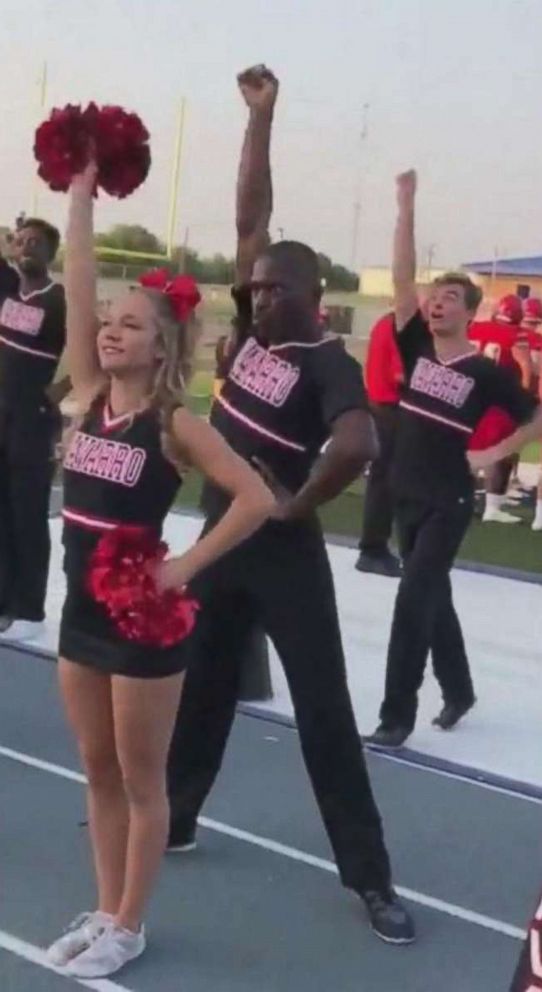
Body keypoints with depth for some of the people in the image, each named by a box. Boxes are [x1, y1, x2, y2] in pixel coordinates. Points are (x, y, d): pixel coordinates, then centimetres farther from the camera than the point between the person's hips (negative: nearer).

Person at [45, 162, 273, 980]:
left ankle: (128, 927, 23)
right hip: (84, 615, 6)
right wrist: (81, 191, -5)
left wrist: (185, 566, -20)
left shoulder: (176, 424, -12)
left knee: (141, 780, 9)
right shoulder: (91, 397, 3)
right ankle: (104, 912, 30)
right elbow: (77, 285, -4)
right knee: (100, 776, 16)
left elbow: (256, 499, -19)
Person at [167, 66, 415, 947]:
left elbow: (358, 444, -38)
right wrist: (261, 112, 1)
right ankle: (169, 817, 36)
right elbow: (251, 207, 4)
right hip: (221, 540, 7)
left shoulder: (329, 365, -17)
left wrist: (297, 505, -24)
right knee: (201, 686, 19)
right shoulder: (258, 330, 3)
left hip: (283, 555, -7)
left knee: (323, 708, -1)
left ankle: (370, 878, 8)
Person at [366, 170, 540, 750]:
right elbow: (402, 279, -7)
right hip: (407, 494, 5)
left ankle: (397, 715, -4)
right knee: (433, 595, 17)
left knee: (413, 600, -11)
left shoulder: (485, 372, -9)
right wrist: (406, 208, -12)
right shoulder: (416, 347, 1)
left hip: (448, 502, -5)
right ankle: (458, 692, 34)